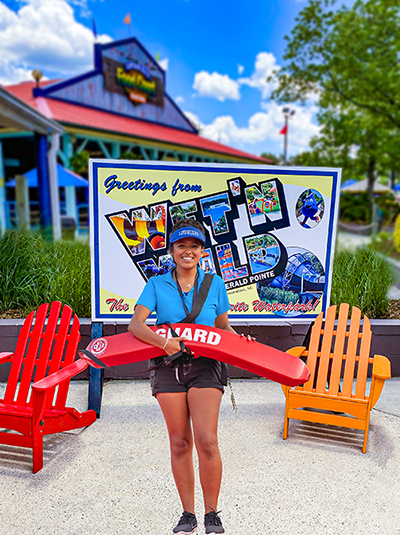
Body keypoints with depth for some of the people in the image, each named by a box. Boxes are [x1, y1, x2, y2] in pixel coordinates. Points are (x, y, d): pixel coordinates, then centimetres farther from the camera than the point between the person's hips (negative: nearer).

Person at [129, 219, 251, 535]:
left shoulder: (214, 284, 6)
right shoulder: (157, 285, 3)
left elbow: (223, 326, 13)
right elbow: (136, 324, -7)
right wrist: (164, 342, -24)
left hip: (205, 366, 0)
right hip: (168, 367, 1)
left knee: (207, 440, -9)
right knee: (179, 443, 7)